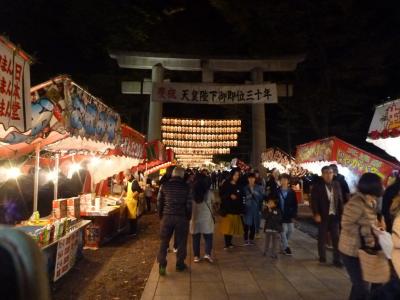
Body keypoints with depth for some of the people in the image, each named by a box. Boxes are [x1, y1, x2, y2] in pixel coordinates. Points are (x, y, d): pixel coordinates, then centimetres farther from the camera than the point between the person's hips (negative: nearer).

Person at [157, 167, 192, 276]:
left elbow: (160, 202, 4)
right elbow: (189, 204, -3)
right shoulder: (186, 187, -3)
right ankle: (180, 264, 23)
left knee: (164, 241, 11)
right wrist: (188, 217, 9)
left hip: (167, 216, 1)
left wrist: (160, 215, 14)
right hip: (182, 217, -1)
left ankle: (162, 265, 7)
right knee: (181, 242, 13)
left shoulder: (165, 185, 0)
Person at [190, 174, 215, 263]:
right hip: (206, 218, -1)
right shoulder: (209, 192, -8)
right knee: (208, 237, 11)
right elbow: (213, 202, 11)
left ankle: (196, 256, 14)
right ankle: (207, 254, -2)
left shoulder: (191, 192, -7)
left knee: (196, 238, 11)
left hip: (195, 218, 1)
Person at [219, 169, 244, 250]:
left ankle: (230, 243, 22)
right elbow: (221, 194, -8)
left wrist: (241, 209, 5)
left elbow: (240, 197, 9)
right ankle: (226, 244, 8)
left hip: (236, 208, 4)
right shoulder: (226, 184, -4)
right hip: (227, 208, -4)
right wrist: (230, 196, -20)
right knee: (227, 226, -2)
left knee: (233, 226, 8)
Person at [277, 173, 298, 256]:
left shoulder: (292, 192, 2)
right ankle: (285, 247, 7)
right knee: (284, 230, -6)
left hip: (289, 215, 3)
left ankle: (284, 244, 31)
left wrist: (294, 214, -5)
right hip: (281, 215, -3)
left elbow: (295, 204, 2)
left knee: (290, 230, 8)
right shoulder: (277, 192, -4)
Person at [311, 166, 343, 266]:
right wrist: (316, 214, -17)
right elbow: (314, 201, -11)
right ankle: (322, 256, 27)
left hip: (335, 215, 3)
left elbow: (340, 199, 8)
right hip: (323, 215, -3)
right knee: (322, 237, 10)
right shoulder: (317, 185, -7)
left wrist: (341, 213, 1)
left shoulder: (336, 184, 5)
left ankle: (337, 259, 16)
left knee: (336, 238, 6)